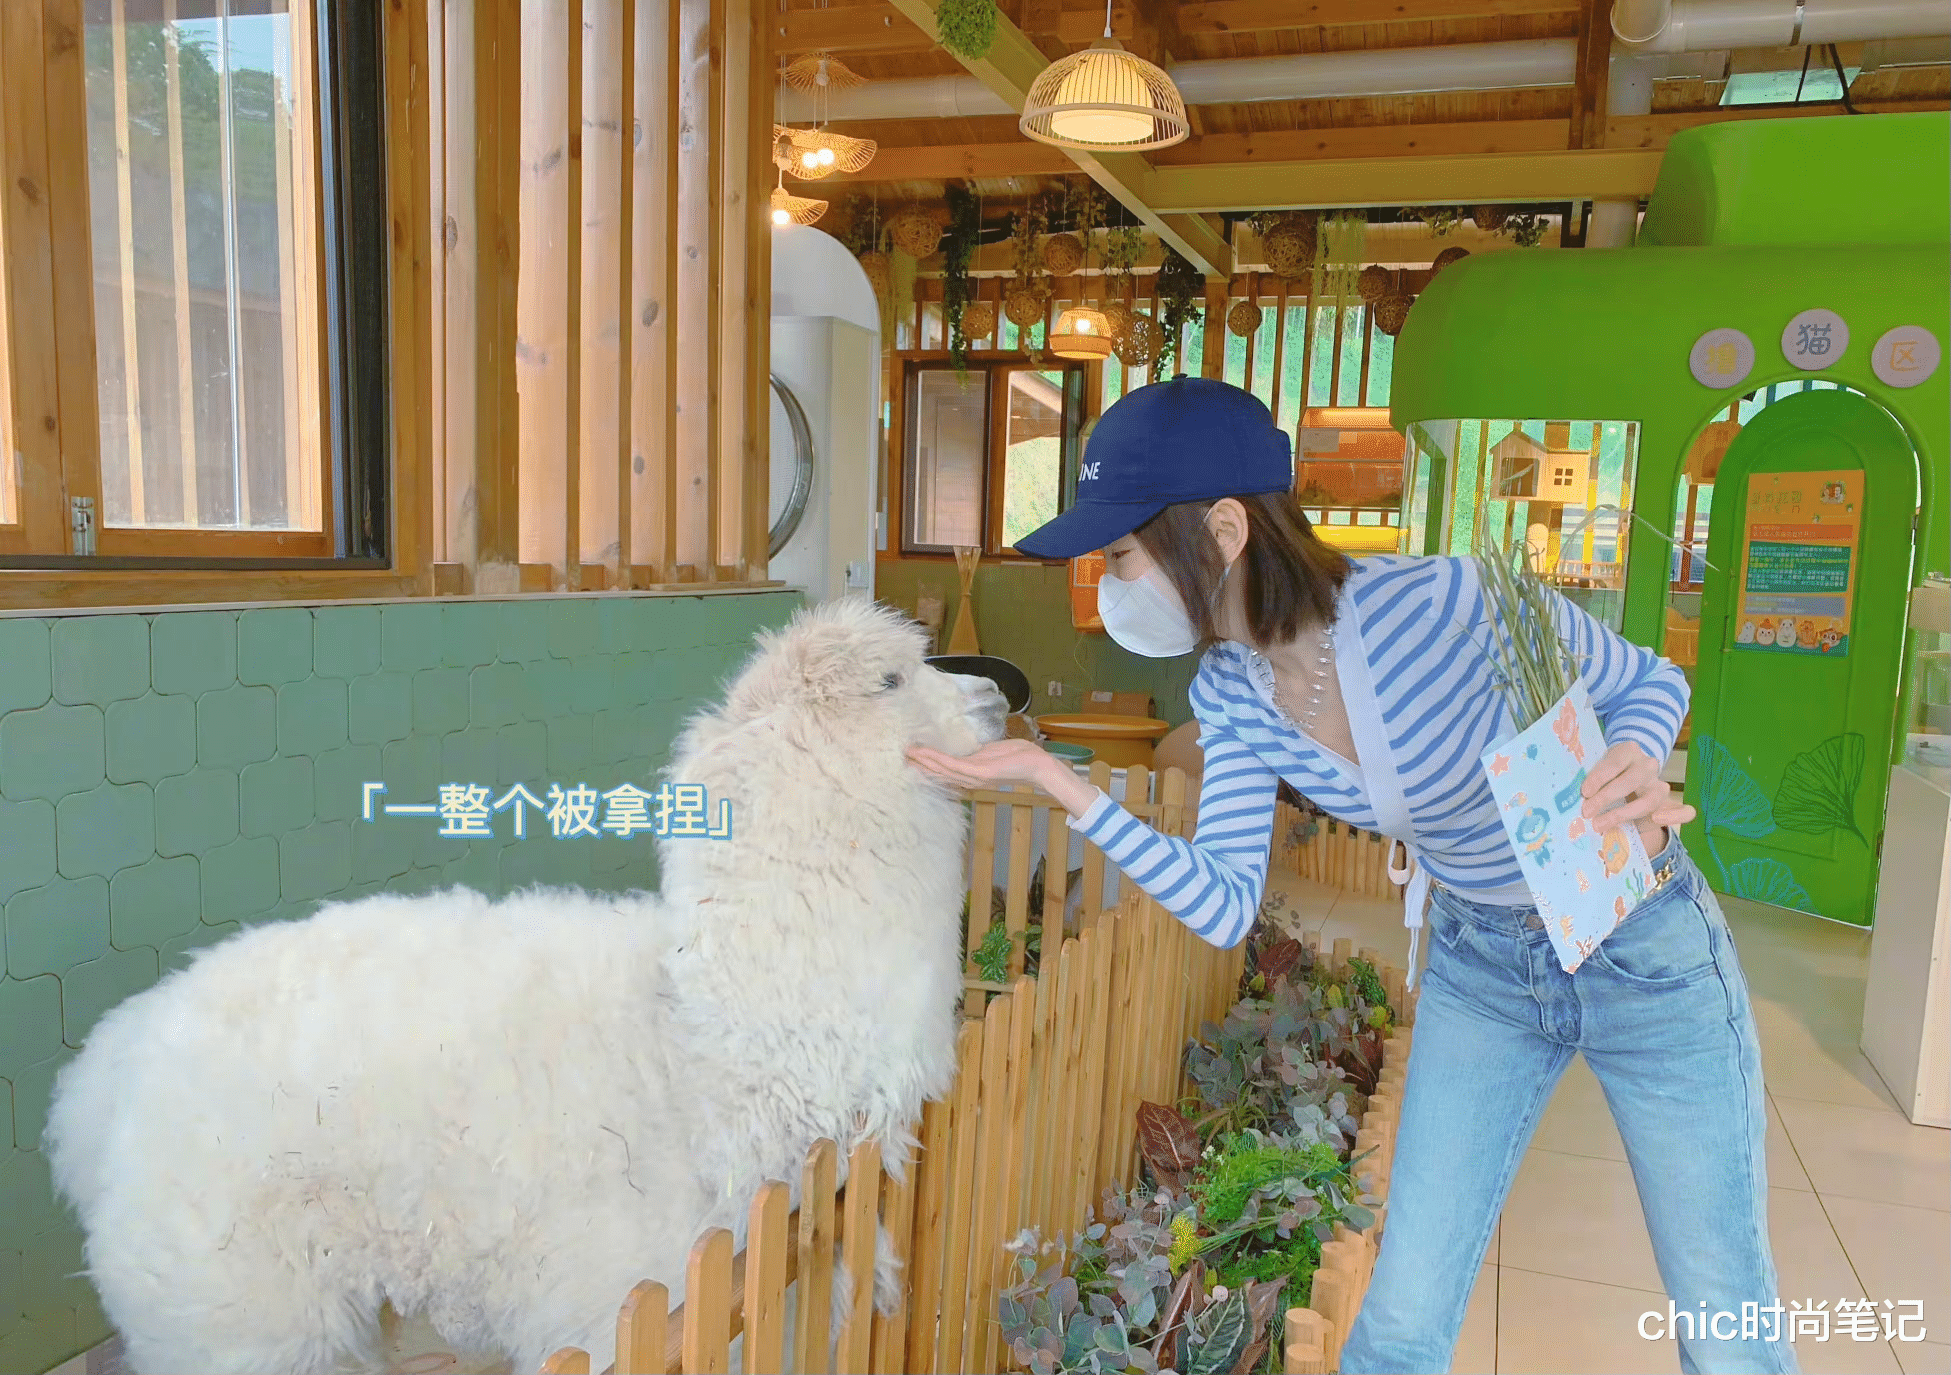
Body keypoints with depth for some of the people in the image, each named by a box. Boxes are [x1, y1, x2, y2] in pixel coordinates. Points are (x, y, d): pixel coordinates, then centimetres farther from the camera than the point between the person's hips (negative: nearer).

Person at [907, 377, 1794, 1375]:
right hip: (1478, 962, 4)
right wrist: (1059, 784, -23)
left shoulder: (1449, 602, -31)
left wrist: (1635, 764, -35)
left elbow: (1651, 683, -13)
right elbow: (1225, 906, -15)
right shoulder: (1232, 693, -12)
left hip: (1643, 952, -4)